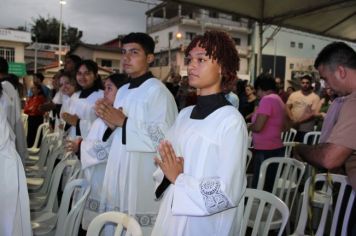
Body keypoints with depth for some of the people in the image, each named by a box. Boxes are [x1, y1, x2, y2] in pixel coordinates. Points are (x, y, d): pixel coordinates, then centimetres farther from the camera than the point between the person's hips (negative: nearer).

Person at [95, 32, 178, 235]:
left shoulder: (157, 91, -13)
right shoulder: (123, 91, 15)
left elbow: (164, 137, -22)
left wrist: (124, 122, -17)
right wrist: (110, 121, 4)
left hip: (142, 174, -8)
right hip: (119, 169, 8)